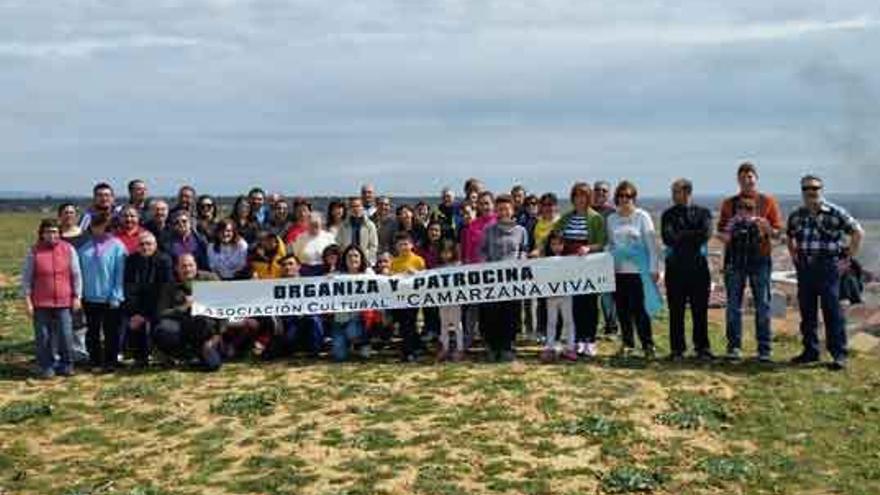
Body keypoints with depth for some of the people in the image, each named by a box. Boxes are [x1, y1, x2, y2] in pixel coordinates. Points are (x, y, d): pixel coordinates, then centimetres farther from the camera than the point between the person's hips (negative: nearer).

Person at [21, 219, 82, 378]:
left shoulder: (68, 249, 2)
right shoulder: (34, 252, 0)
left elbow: (76, 274, 5)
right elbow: (26, 278, 2)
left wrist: (77, 297, 2)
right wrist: (28, 301, -2)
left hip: (64, 302, 0)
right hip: (41, 304, 0)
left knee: (66, 335, 1)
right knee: (43, 337, 5)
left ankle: (66, 365, 17)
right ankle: (46, 367, 17)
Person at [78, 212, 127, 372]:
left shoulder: (116, 246, -8)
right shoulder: (85, 246, 6)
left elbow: (120, 273, -9)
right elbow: (80, 270, 10)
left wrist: (116, 296, -12)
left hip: (110, 298, -4)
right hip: (90, 297, 4)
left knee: (111, 331, 6)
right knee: (93, 331, 12)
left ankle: (111, 362, 16)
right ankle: (95, 361, 22)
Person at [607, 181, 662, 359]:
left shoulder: (642, 216, 0)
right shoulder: (612, 219, 11)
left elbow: (651, 243, -2)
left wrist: (654, 268, -6)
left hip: (638, 269, -4)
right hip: (618, 270, 4)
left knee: (638, 308, -8)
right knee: (622, 309, 6)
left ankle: (648, 344, 2)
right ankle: (627, 343, 17)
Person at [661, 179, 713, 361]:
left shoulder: (703, 213, 7)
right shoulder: (669, 214, 7)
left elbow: (706, 234, -11)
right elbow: (668, 238, -8)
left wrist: (681, 236, -8)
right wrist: (693, 237, -6)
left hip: (698, 266, 0)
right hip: (675, 267, 0)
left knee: (700, 310, 4)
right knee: (676, 311, 3)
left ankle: (703, 348, 14)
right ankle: (677, 349, 11)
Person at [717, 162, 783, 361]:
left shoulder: (768, 202, 8)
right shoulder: (729, 203, 13)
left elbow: (777, 233, 5)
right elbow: (720, 230, 13)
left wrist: (767, 229, -16)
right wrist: (724, 235, -9)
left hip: (760, 258, -1)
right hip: (734, 258, 1)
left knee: (763, 305, 0)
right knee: (733, 304, 2)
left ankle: (764, 349, 6)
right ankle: (734, 346, 9)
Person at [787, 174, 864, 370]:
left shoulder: (835, 213, -5)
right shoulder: (796, 215, 9)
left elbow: (858, 233, -2)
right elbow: (790, 238, 26)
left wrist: (848, 259, -4)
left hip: (827, 266, -5)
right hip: (804, 268, 5)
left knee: (832, 311, -4)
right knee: (806, 311, 9)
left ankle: (839, 354, 3)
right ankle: (810, 351, 19)